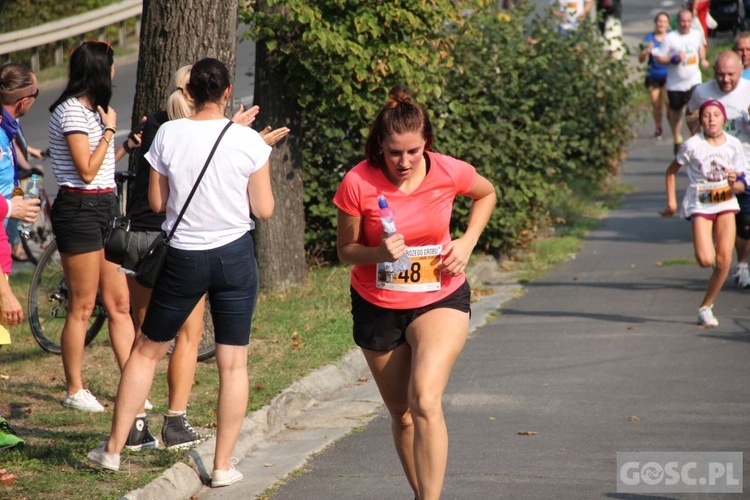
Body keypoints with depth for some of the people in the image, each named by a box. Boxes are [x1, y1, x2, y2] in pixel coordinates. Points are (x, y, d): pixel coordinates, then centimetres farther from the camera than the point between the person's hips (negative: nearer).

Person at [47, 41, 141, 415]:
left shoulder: (91, 110, 18)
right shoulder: (71, 111, -12)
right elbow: (87, 171, -18)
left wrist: (127, 145, 8)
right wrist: (109, 130, -11)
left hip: (103, 209, 9)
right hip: (79, 210, -9)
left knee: (119, 303, 7)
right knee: (81, 307, -3)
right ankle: (75, 391, 5)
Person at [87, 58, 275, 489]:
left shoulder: (169, 135, -7)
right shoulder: (249, 141, -8)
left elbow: (157, 203, 0)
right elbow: (264, 210, -4)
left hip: (183, 258, 1)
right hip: (235, 255, -1)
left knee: (148, 351, 15)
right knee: (234, 363, 6)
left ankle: (114, 449, 20)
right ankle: (223, 465, 6)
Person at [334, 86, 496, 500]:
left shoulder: (450, 173, -14)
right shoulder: (358, 183, -17)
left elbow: (486, 194, 10)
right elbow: (345, 250, -5)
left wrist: (467, 243, -5)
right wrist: (378, 254, -27)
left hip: (440, 299, -1)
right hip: (377, 307, 1)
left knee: (425, 402, -23)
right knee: (402, 414, 12)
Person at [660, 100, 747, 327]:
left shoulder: (734, 145, -1)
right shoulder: (692, 145, -9)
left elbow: (741, 186, 4)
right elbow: (671, 171, 4)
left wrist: (734, 183, -19)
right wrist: (671, 202, -1)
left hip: (726, 204, 3)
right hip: (700, 204, -3)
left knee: (724, 260, -5)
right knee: (706, 260, -19)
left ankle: (706, 306, 12)